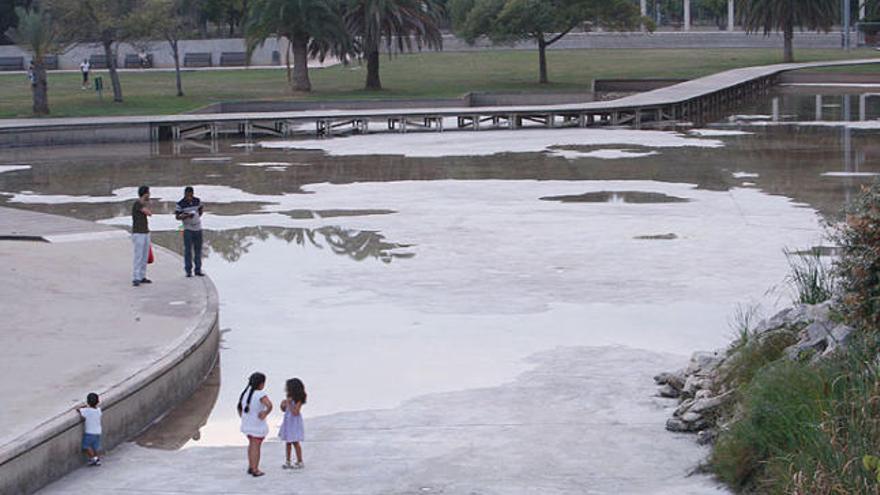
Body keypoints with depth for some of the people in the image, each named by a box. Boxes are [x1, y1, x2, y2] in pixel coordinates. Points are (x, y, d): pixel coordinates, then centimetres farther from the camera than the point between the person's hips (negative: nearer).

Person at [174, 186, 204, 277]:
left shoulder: (197, 201, 3)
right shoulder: (180, 204, -9)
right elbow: (177, 216, -6)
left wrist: (201, 212, -2)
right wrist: (187, 216, -21)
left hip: (198, 228, 4)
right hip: (188, 229, -4)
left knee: (198, 250, 8)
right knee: (188, 250, -7)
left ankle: (198, 270, 15)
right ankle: (188, 271, -3)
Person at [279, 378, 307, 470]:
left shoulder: (298, 400, -16)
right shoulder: (290, 398, 6)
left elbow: (295, 412, -22)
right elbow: (284, 410, 15)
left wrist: (289, 404, -23)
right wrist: (283, 405, -6)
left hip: (294, 422, -7)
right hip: (287, 421, 7)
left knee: (295, 442, -2)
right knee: (287, 442, 10)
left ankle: (300, 462, 9)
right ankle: (288, 462, 17)